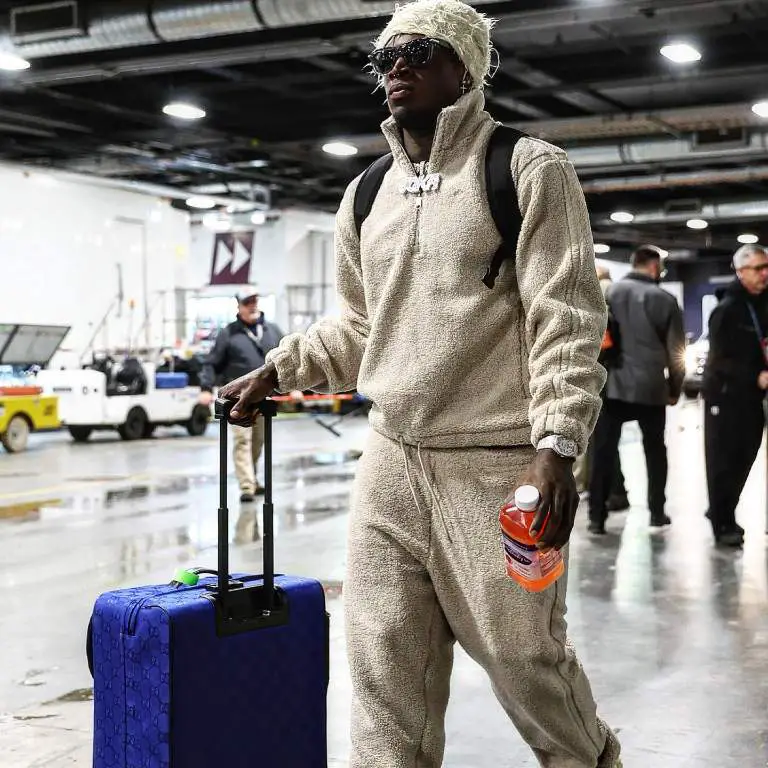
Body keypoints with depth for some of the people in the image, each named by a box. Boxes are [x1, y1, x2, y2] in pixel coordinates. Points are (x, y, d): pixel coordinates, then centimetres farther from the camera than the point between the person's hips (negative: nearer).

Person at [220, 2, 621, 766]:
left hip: (498, 466, -5)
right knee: (386, 665, 6)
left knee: (523, 653, 5)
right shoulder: (365, 195, 13)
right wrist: (274, 372, 13)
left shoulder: (528, 171, -5)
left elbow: (566, 320, -11)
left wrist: (557, 447, -20)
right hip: (389, 462, 6)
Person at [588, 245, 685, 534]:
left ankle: (596, 517, 1)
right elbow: (676, 351, 1)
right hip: (651, 386, 0)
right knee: (655, 451, 17)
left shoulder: (606, 293, 1)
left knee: (603, 452, 4)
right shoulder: (665, 299, -2)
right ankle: (657, 512, 20)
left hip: (611, 384, 0)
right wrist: (675, 389, 13)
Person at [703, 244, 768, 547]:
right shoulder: (727, 309, -13)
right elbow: (720, 360, -17)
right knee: (723, 460, -1)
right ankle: (723, 524, 7)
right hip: (725, 394, -7)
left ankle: (722, 513, 29)